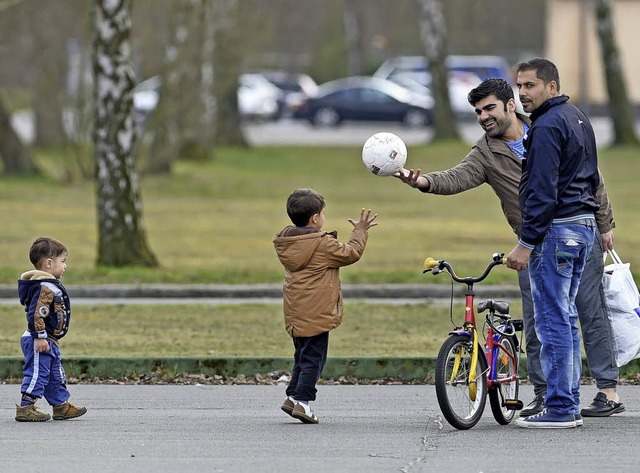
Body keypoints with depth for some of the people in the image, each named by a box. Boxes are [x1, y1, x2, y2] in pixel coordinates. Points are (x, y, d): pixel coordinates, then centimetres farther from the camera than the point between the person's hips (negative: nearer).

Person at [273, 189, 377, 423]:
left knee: (303, 356, 19)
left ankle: (293, 395, 15)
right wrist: (360, 231, 6)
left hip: (295, 313, 7)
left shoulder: (285, 243, 8)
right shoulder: (323, 244, -15)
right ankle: (302, 400, -9)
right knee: (313, 358, -2)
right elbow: (350, 253, -7)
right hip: (315, 313, -7)